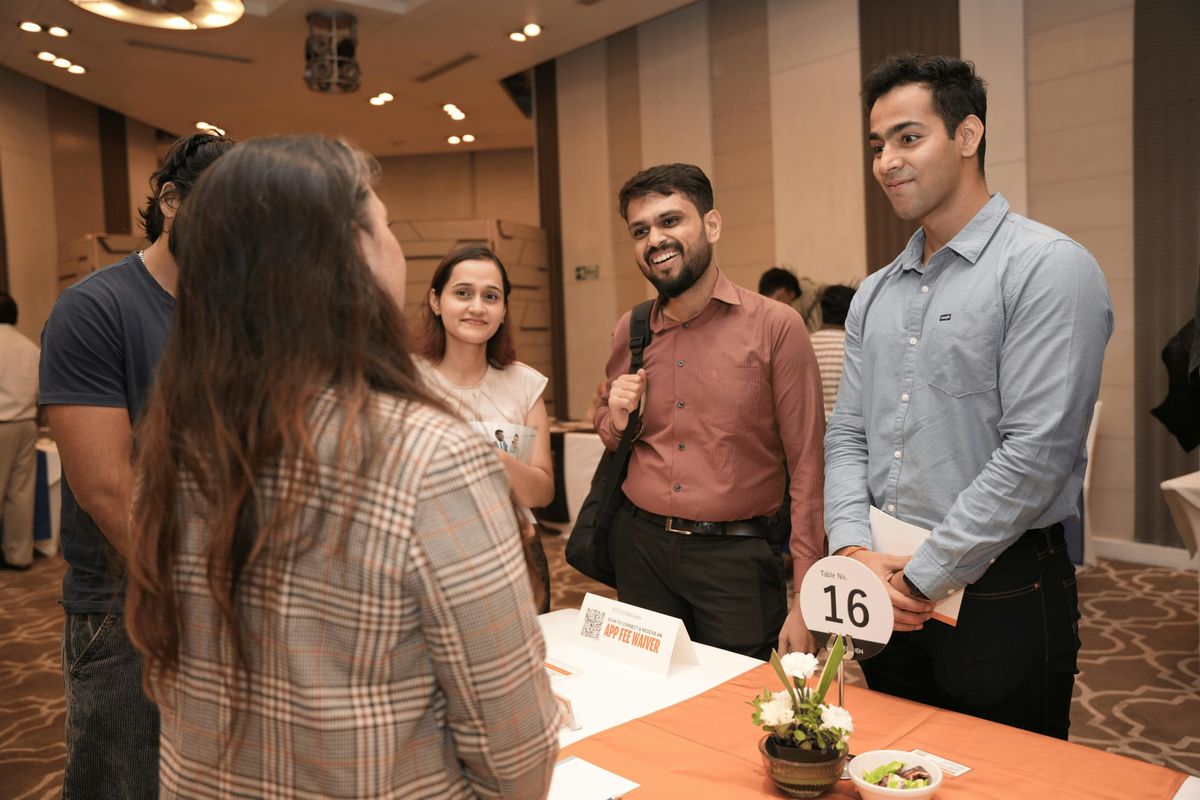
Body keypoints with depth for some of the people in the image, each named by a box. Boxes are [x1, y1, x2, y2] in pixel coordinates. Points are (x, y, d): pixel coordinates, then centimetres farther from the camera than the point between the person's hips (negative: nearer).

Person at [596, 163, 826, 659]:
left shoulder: (776, 327, -10)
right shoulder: (629, 333, 4)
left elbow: (807, 469, -9)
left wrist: (805, 602, -12)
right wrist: (615, 419, -4)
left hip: (736, 556, -4)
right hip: (639, 547, 4)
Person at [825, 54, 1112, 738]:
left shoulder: (1049, 268, -12)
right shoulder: (875, 295, 10)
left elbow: (1036, 454, -20)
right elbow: (848, 435, 8)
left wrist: (921, 578, -16)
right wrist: (854, 550, -8)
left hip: (1002, 595, -6)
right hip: (890, 601, 6)